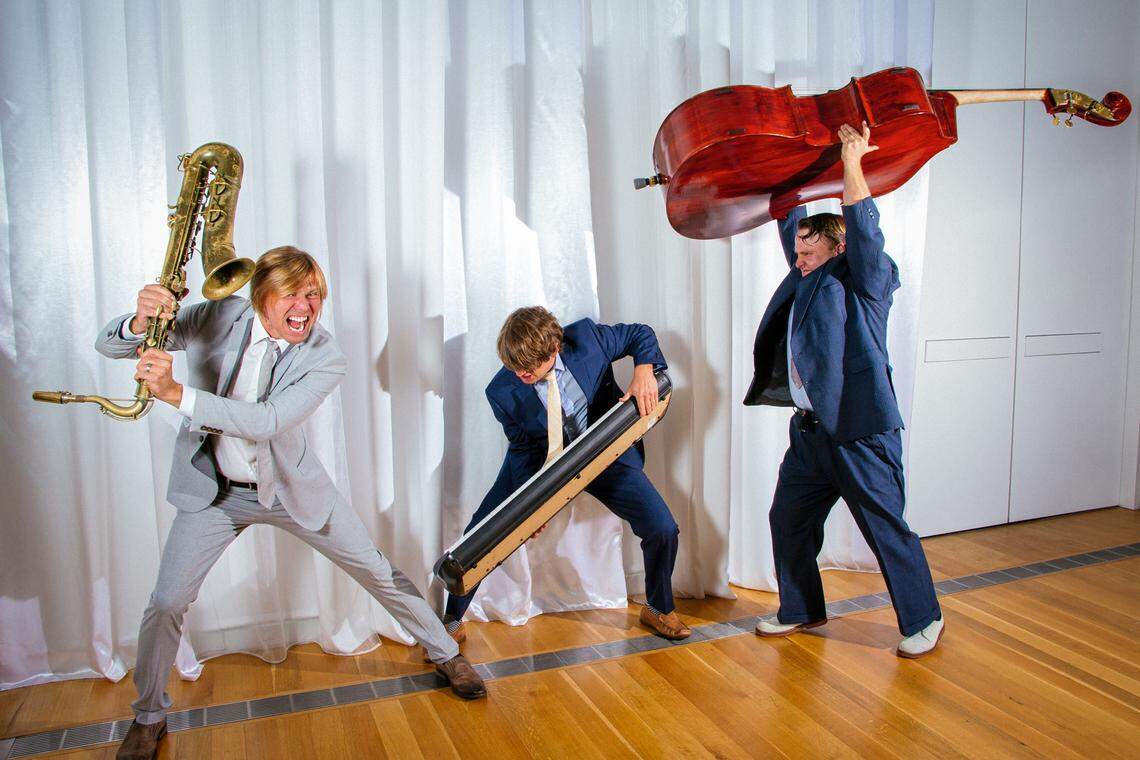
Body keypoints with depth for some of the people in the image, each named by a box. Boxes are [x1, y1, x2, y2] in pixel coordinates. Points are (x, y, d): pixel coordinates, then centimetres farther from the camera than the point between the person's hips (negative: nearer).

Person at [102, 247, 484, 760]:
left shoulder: (324, 357, -19)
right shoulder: (215, 320, -15)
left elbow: (267, 421, -33)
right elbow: (108, 346, -11)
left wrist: (177, 394, -42)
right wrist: (138, 323, -36)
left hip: (292, 488, -1)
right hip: (215, 491, 1)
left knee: (378, 572, 3)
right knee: (166, 603, -1)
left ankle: (445, 654, 27)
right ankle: (149, 717, 28)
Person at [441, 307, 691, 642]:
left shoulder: (587, 337, -22)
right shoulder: (502, 392, -21)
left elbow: (642, 335, -5)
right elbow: (523, 447, -8)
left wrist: (643, 371, -24)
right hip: (541, 460, 0)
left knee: (663, 529, -10)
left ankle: (658, 610, 21)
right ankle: (452, 622, 21)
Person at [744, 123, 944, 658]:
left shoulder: (866, 281, -6)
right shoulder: (805, 276, 13)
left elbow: (864, 230, -21)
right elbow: (791, 217, 23)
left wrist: (852, 162, -18)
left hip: (861, 431, -7)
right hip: (810, 429, 8)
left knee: (886, 528, 3)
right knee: (788, 520, 12)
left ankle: (923, 619, 22)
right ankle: (800, 609, 30)